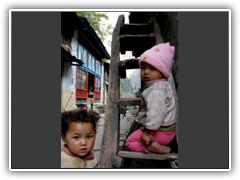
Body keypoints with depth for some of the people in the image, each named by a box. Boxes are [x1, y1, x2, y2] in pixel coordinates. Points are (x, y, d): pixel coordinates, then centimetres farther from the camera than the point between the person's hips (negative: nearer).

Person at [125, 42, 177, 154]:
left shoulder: (155, 90, -26)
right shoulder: (164, 84, 10)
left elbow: (156, 113, -34)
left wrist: (149, 134, -31)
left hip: (160, 132, -10)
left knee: (130, 142, -1)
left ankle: (149, 146, -21)